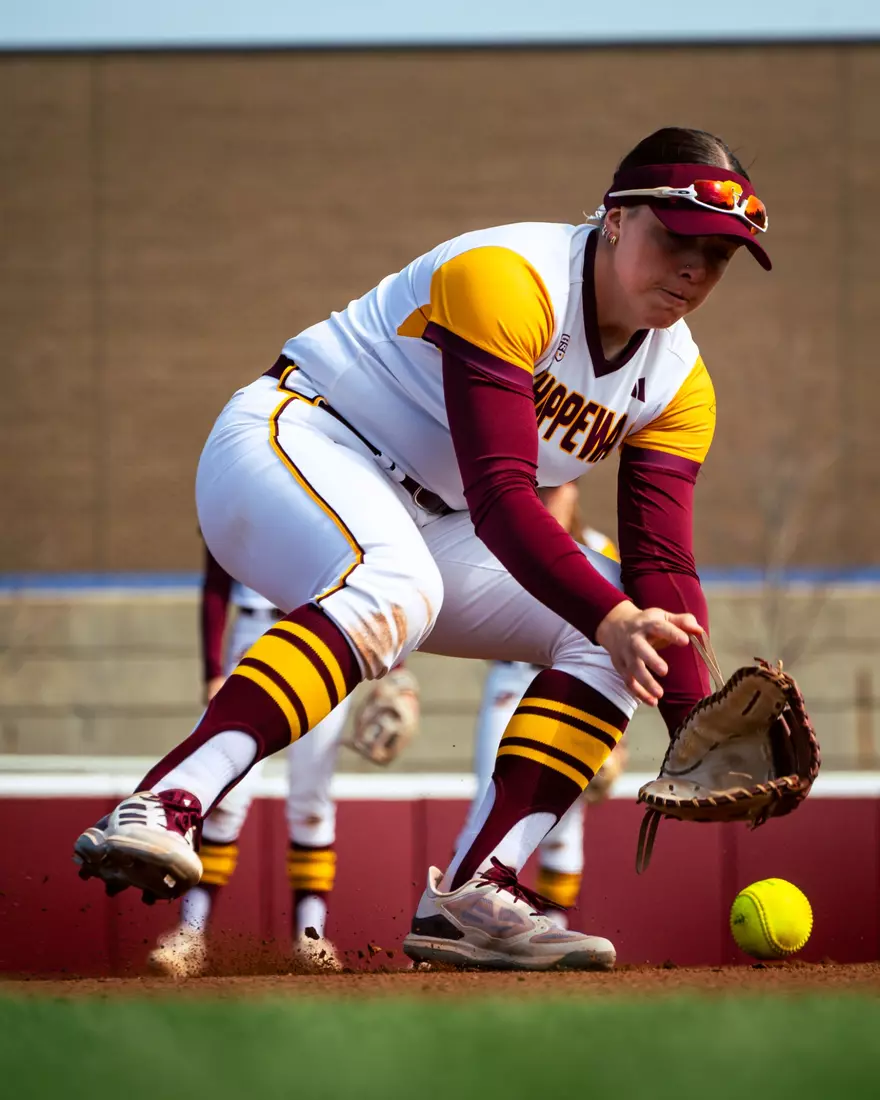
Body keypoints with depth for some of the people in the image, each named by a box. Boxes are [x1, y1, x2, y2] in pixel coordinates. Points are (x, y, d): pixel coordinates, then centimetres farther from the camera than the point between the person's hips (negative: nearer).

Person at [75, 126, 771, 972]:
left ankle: (473, 894, -16)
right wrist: (612, 616, -42)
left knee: (617, 634, -5)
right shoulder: (506, 279, -23)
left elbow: (661, 566, -5)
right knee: (396, 588, -39)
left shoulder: (678, 386, 2)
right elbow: (500, 495, -31)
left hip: (425, 523, 9)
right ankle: (162, 808, -53)